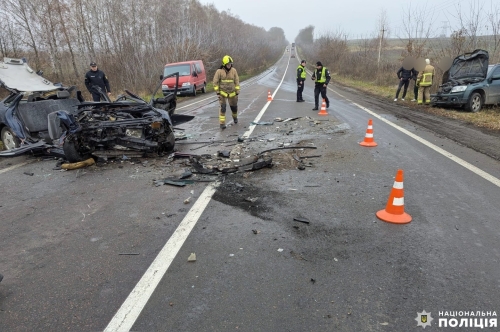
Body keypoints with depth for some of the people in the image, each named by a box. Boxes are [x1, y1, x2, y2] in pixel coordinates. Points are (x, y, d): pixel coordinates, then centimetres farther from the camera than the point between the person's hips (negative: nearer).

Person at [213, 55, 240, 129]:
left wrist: (237, 92, -4)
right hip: (222, 93, -3)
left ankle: (235, 117, 45)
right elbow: (215, 82, -7)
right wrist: (217, 92, -11)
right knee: (222, 108, -13)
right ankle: (222, 123, -9)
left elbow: (237, 81, -1)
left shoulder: (233, 71, -4)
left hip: (232, 93, 3)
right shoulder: (219, 71, -11)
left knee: (234, 106, 15)